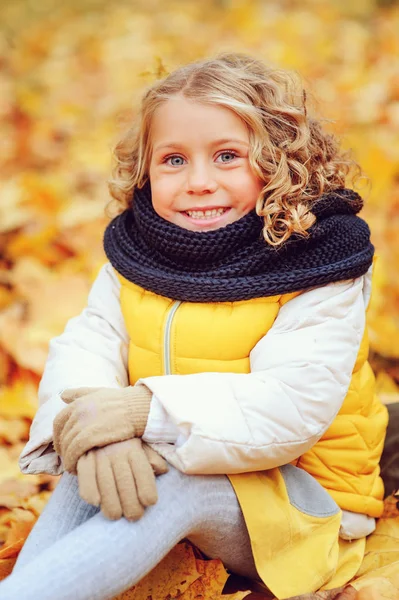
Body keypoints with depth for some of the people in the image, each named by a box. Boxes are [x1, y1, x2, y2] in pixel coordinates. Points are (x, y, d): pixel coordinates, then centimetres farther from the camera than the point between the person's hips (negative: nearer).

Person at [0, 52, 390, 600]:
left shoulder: (316, 263, -15)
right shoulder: (136, 252, 2)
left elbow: (295, 405, -27)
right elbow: (86, 344, -9)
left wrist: (150, 411, -35)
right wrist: (99, 434, -33)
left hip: (299, 498, -5)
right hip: (167, 464, 5)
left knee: (176, 484, -33)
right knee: (91, 467, -25)